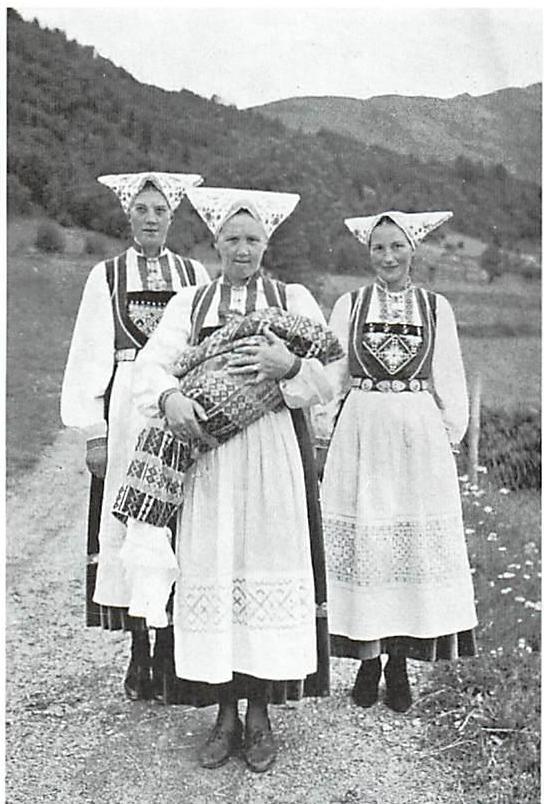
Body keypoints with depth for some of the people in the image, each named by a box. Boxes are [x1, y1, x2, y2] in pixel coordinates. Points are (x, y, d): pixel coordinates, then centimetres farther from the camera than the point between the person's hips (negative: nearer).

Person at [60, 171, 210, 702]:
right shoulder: (106, 276, 7)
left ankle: (170, 650, 11)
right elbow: (89, 356, 3)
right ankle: (139, 653, 10)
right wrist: (93, 430, -4)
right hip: (127, 409, -1)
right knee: (128, 521, -1)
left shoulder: (195, 275, 10)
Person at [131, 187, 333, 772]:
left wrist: (289, 366, -17)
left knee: (268, 565, -3)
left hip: (274, 451, -1)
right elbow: (151, 362, 1)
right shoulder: (189, 303, 14)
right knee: (211, 569, -1)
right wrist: (169, 396, -20)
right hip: (207, 449, 1)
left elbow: (329, 377, 4)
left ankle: (260, 712, 12)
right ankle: (225, 712, 13)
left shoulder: (294, 300, 12)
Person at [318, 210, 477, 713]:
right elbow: (330, 377, 7)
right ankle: (368, 660, 14)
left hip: (419, 437, 1)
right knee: (362, 544, 1)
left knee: (417, 544, 1)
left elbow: (449, 381, 10)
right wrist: (327, 435, 3)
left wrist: (450, 436, 4)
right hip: (360, 436, 0)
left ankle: (400, 663, 14)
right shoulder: (349, 306, 6)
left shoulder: (436, 308, 7)